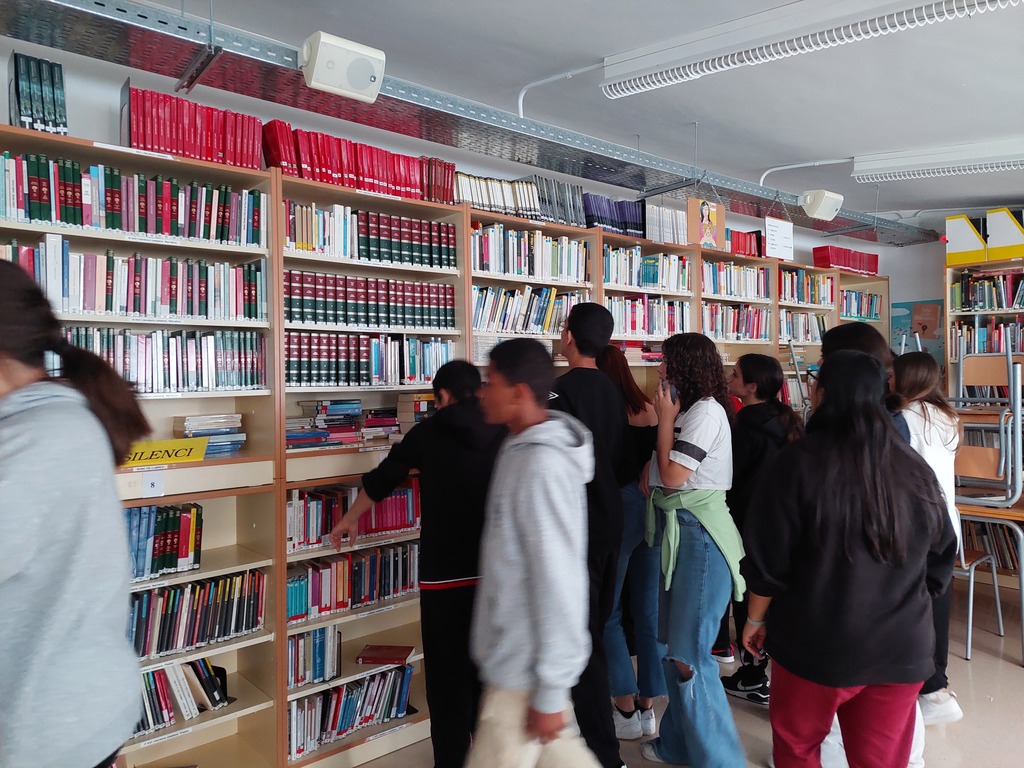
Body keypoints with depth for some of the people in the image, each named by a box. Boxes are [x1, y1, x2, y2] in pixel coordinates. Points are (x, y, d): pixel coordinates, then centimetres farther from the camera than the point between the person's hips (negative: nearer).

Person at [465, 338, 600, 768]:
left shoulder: (542, 467, -25)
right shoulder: (521, 449, 4)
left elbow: (557, 582, -25)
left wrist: (550, 689, -19)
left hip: (527, 664, -8)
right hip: (518, 651, 8)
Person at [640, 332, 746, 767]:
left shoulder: (706, 411, -15)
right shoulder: (689, 409, 14)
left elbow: (673, 476, -17)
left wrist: (665, 419, -10)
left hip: (699, 534, -10)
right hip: (679, 530, 10)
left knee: (690, 653, -5)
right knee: (675, 644, 17)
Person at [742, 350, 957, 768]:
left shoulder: (798, 461, -16)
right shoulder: (914, 466, -2)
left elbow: (769, 559, -11)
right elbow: (941, 557, 8)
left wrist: (755, 619, 4)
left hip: (816, 643, -4)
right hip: (901, 648, 4)